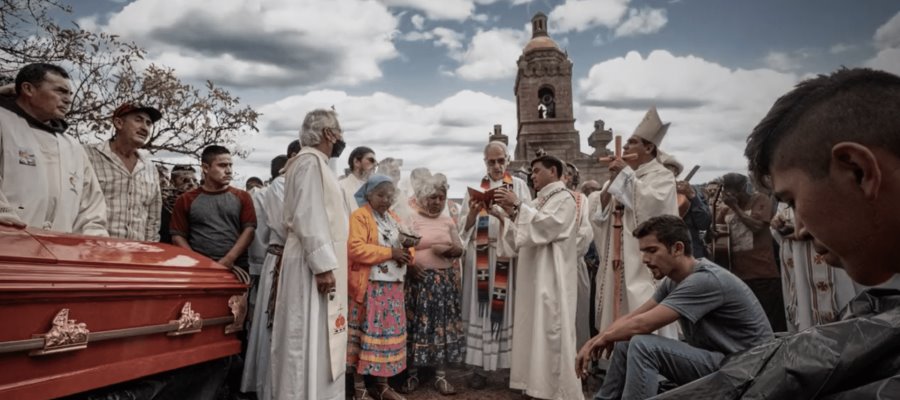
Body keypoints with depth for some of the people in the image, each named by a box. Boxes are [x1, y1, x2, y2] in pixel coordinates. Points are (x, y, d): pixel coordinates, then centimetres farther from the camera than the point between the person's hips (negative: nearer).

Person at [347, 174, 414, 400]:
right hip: (369, 287, -7)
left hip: (393, 287, 7)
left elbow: (404, 246, 21)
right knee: (366, 335, -3)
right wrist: (390, 252, -19)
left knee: (389, 334, 10)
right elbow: (355, 249, -18)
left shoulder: (395, 219, 18)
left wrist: (407, 254, -4)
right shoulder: (359, 216, -6)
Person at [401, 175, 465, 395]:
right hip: (418, 280, -3)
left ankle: (441, 376, 13)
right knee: (416, 326, 0)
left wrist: (449, 250, -11)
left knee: (442, 326, 4)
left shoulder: (448, 221, 11)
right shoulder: (411, 220, 1)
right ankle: (412, 374, 15)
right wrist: (409, 265, -24)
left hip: (445, 281, 3)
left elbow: (459, 249, 9)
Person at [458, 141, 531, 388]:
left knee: (508, 309, 1)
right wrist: (473, 213, -16)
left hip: (509, 256, -1)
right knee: (482, 308, 1)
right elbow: (464, 226, 5)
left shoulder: (519, 186, 8)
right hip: (481, 258, 1)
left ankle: (513, 362, 12)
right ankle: (480, 366, 8)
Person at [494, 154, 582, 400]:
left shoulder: (564, 198, -5)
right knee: (535, 330, 9)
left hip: (552, 278, -8)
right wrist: (509, 214, 4)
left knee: (551, 331, -7)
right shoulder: (538, 202, 19)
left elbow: (544, 227, -21)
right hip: (534, 276, 8)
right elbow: (523, 237, 17)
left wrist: (517, 206, -17)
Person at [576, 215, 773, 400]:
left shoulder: (706, 280, -25)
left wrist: (604, 338, -9)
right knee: (624, 343, 2)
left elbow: (642, 324, -27)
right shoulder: (673, 280, 3)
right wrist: (593, 342, -8)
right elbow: (631, 318, 6)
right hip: (712, 358, 9)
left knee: (642, 345, -25)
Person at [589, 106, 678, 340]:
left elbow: (649, 203, -22)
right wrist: (612, 182, -6)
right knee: (620, 317, 9)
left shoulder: (662, 176, -2)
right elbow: (598, 213, 8)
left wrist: (626, 174, -12)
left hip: (645, 261, -6)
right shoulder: (621, 176, 16)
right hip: (618, 260, 6)